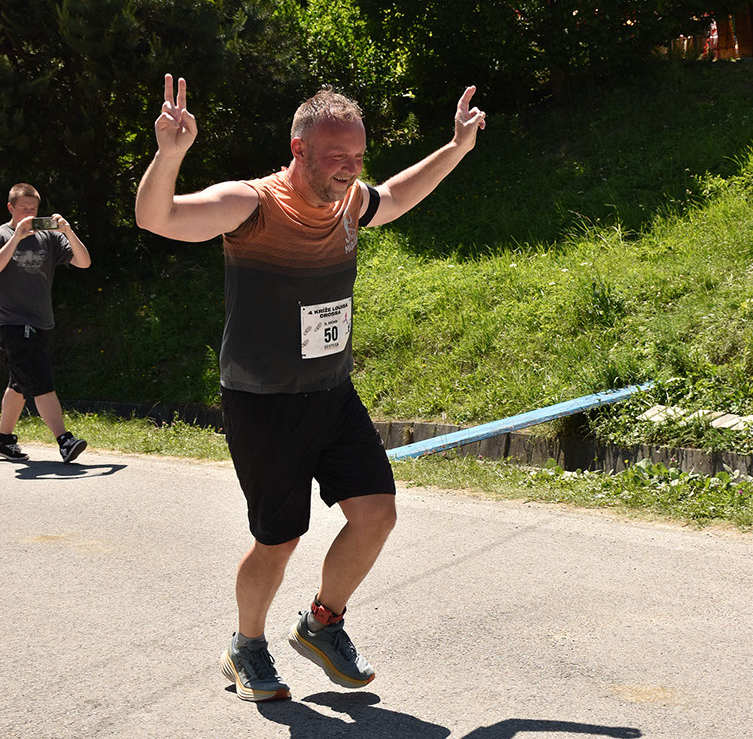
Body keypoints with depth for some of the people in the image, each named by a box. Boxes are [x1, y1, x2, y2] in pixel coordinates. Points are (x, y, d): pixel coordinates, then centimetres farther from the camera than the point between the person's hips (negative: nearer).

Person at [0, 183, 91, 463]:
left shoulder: (49, 237, 9)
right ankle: (65, 440, -21)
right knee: (41, 383, -15)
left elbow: (84, 262, 2)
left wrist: (69, 233, -13)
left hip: (41, 324, 6)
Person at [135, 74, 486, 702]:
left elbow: (396, 198, 27)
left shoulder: (349, 203, 3)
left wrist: (457, 149, 22)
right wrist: (169, 154, -51)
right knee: (278, 542, 2)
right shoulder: (252, 205, -18)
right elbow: (156, 218, -32)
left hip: (333, 396, 6)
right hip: (262, 408, -6)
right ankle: (247, 648, 31)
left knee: (376, 514, -2)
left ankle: (321, 625, 24)